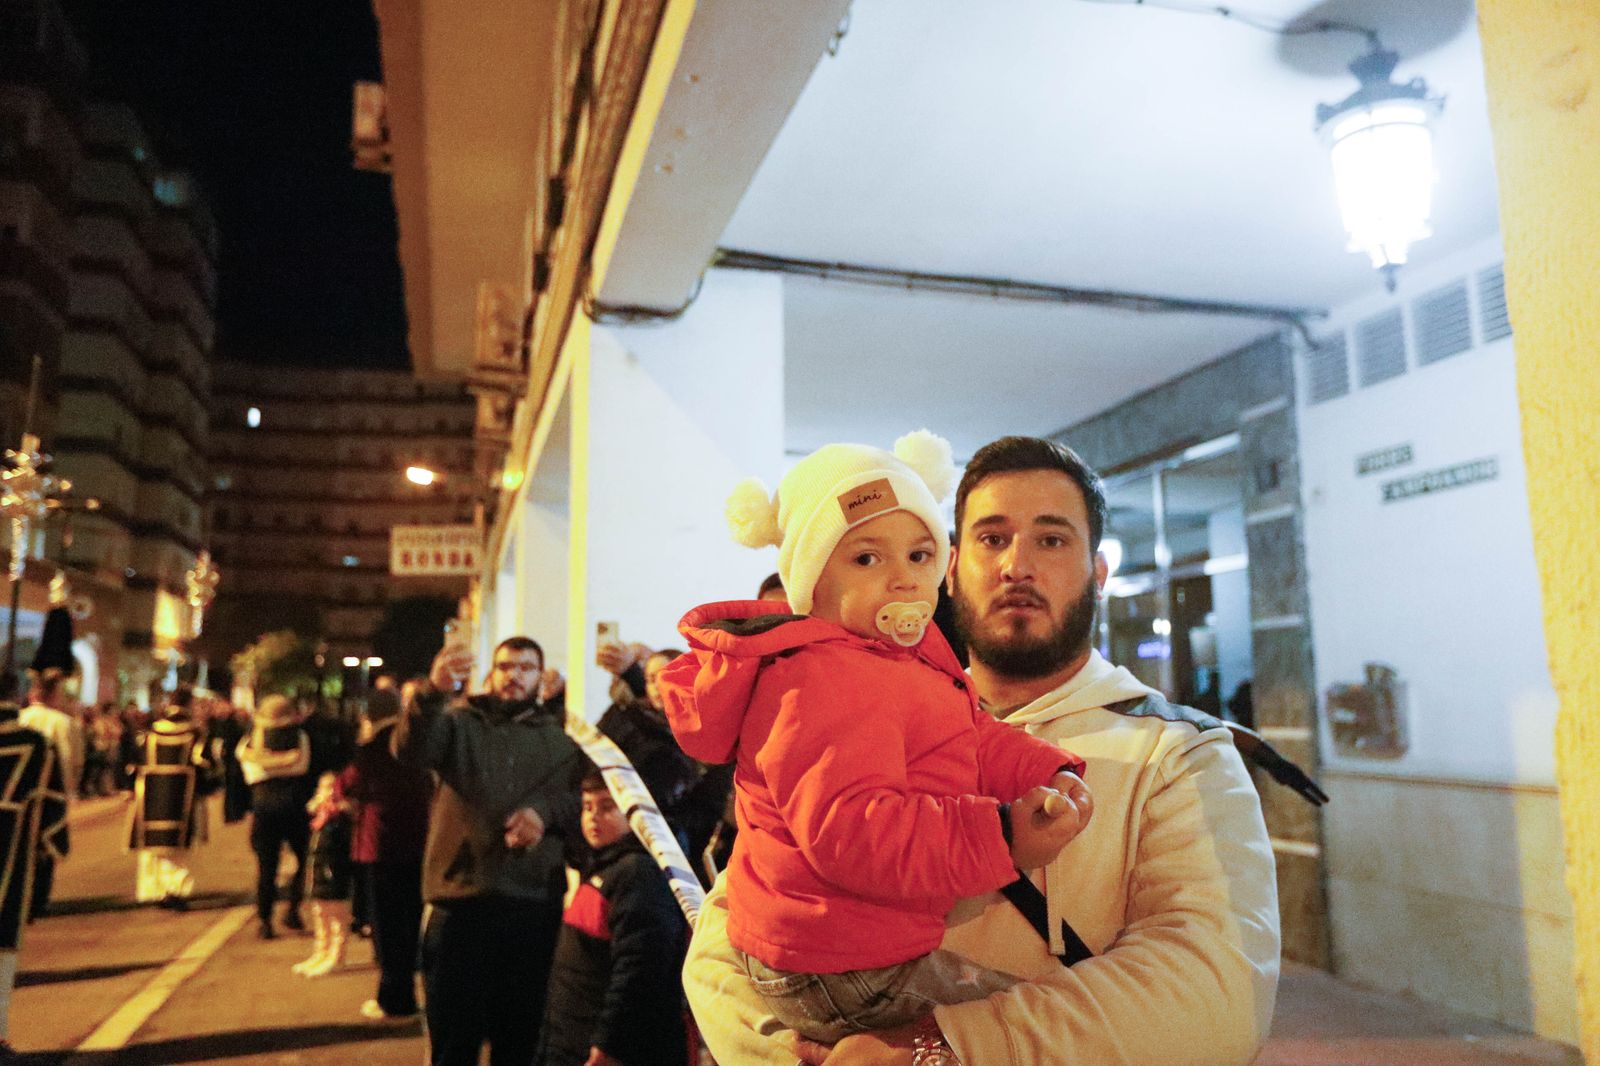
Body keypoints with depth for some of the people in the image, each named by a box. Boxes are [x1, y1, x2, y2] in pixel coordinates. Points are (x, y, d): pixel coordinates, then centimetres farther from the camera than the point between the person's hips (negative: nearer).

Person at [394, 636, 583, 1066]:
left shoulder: (559, 738, 13)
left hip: (534, 907, 2)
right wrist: (434, 690, -33)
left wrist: (546, 813, -17)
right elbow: (410, 748, -14)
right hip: (461, 902, -2)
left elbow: (582, 800, 5)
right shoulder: (461, 722, 6)